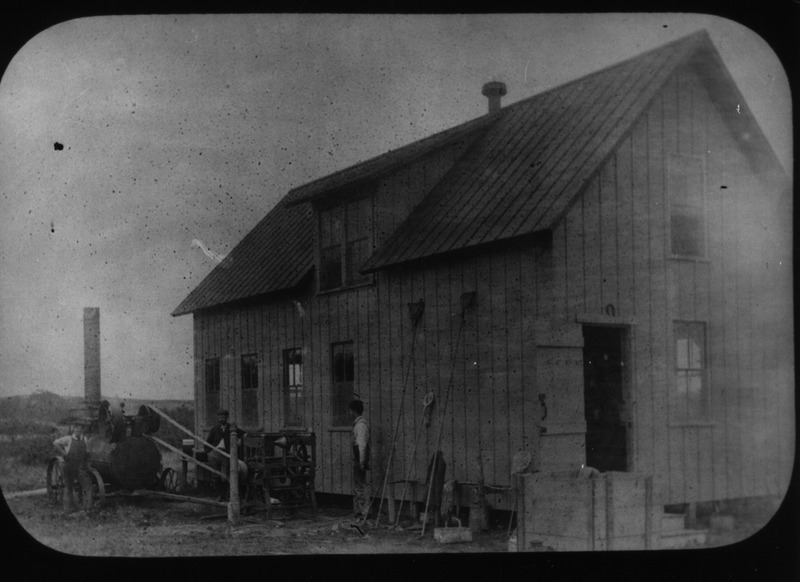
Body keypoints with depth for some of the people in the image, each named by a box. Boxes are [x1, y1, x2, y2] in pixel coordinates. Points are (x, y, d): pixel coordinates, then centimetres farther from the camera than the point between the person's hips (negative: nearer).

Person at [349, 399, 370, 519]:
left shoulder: (361, 424, -17)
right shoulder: (358, 423, 14)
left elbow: (362, 444, -21)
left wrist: (362, 462, -23)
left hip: (360, 459, -10)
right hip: (357, 460, 10)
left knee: (361, 486, -6)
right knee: (357, 486, 14)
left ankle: (364, 512, -2)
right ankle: (358, 511, 21)